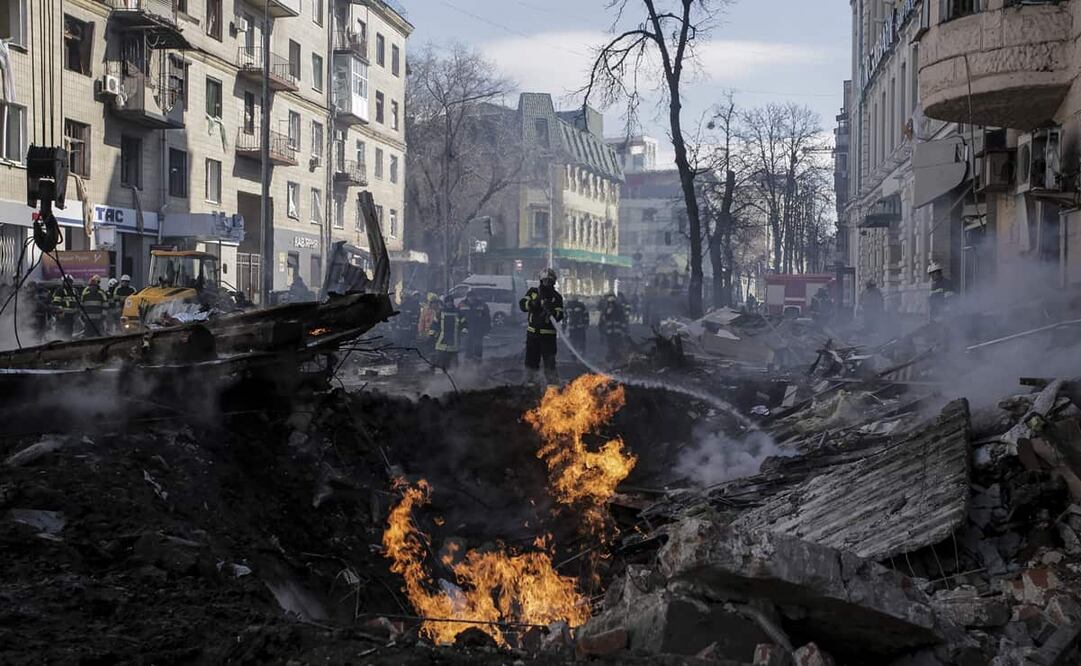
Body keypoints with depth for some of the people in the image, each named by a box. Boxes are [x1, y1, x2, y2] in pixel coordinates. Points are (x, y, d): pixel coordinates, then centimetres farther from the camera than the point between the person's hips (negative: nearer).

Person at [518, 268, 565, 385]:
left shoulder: (557, 297, 2)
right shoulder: (533, 292, 9)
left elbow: (560, 316, -8)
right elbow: (522, 305, -3)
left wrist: (552, 312, -29)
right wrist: (533, 303, -22)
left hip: (548, 334, -3)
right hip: (532, 332, 3)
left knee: (549, 361, -6)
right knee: (531, 359, 9)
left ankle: (553, 383, -3)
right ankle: (529, 382, 21)